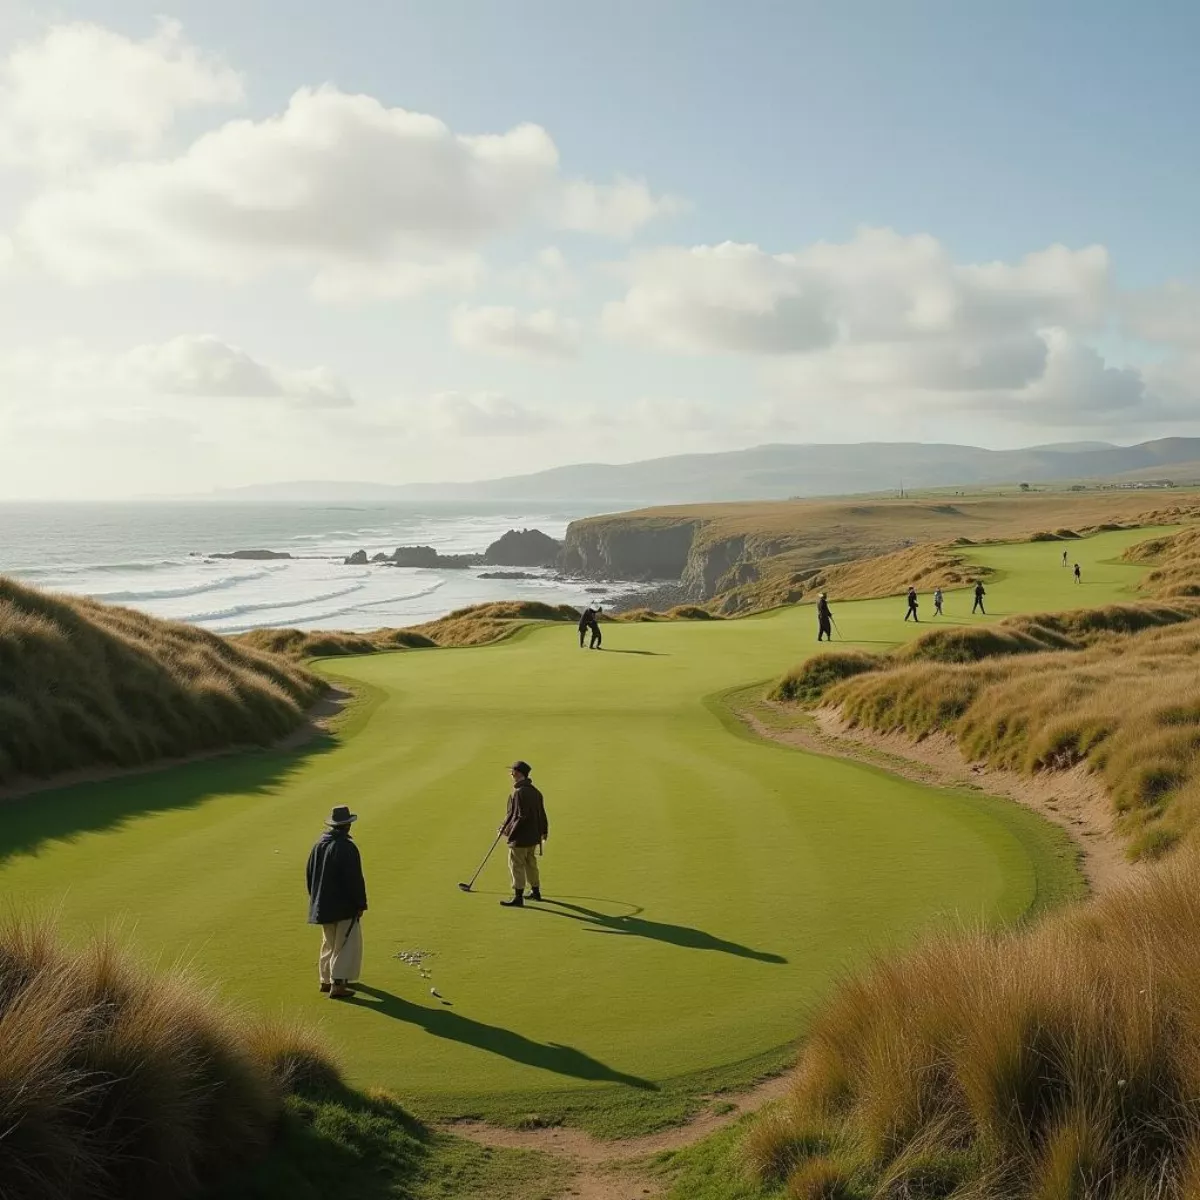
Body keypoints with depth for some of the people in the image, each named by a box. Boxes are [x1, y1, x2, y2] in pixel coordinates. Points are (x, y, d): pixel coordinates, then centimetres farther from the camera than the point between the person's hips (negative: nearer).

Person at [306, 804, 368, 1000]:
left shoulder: (320, 844, 3)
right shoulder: (347, 848, -21)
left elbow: (309, 873, 12)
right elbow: (355, 879, -20)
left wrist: (316, 897, 22)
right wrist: (361, 904, -10)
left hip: (323, 903, 8)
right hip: (344, 905, -8)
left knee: (329, 943, 20)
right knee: (346, 944, 1)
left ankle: (326, 980, 26)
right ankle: (337, 984, -2)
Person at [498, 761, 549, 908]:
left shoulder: (519, 793, -20)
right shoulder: (535, 791, 8)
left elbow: (521, 817, -23)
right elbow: (541, 813, 15)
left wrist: (508, 830, -16)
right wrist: (543, 831, 26)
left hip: (519, 837, -9)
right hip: (533, 836, 9)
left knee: (516, 865, -1)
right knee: (530, 863, 21)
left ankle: (518, 897, 1)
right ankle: (536, 892, 32)